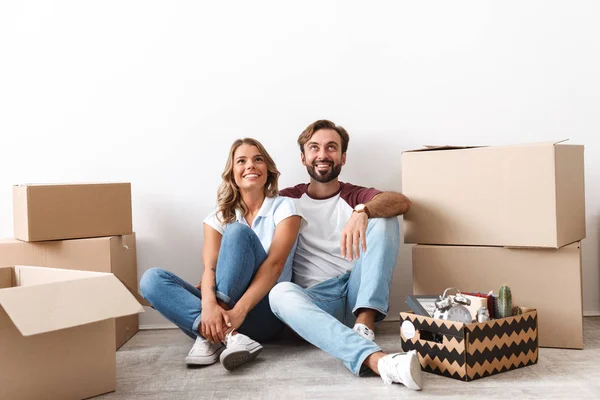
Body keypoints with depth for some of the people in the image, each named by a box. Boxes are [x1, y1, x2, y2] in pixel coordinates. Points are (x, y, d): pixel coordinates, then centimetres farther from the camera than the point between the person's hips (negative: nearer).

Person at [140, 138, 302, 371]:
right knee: (152, 279, -18)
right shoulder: (218, 218, 10)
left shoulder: (283, 208, 2)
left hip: (262, 314, -3)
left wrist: (239, 311, -29)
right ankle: (226, 335, -35)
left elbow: (274, 264, -13)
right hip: (221, 311, 3)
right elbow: (209, 269, -6)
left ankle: (212, 336, -30)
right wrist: (209, 305, -30)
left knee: (238, 232, -24)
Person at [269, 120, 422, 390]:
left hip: (357, 295, 1)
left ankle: (364, 326, -30)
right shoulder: (287, 200, 14)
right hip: (315, 301, -1)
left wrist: (362, 212, -33)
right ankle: (376, 359, -54)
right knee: (280, 293, -34)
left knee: (383, 219, -15)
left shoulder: (357, 197, 11)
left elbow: (402, 202, -12)